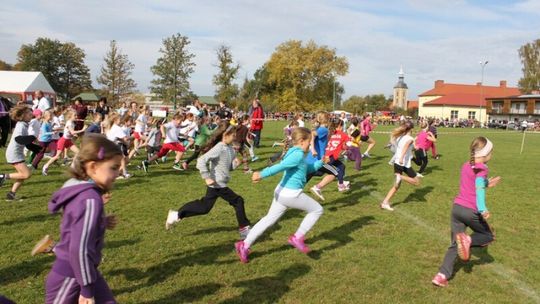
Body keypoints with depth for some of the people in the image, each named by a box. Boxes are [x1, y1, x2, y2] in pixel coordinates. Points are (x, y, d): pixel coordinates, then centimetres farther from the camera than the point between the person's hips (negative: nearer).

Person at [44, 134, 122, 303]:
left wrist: (102, 222, 2)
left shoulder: (82, 191, -1)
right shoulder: (90, 200, -28)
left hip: (83, 270, 9)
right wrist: (86, 289, -20)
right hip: (70, 277, -9)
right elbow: (79, 249, -29)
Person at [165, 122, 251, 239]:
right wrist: (206, 177, -27)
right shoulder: (219, 148, -20)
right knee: (238, 201, -3)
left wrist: (234, 164, -5)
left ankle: (176, 215, 25)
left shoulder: (230, 149, 7)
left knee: (204, 206, 16)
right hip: (218, 185, -9)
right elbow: (202, 161, -26)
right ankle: (244, 228, 13)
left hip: (218, 185, 9)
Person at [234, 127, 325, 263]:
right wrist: (262, 174, -36)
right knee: (317, 210, 9)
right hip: (291, 194, -9)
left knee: (268, 220, 15)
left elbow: (308, 169, 29)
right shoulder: (299, 155, -15)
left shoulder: (294, 152, 16)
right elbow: (280, 166, -29)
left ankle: (245, 245, 14)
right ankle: (298, 237, 12)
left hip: (282, 192, 9)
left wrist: (321, 162, 25)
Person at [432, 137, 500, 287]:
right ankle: (468, 239, -12)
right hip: (471, 211, -6)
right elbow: (479, 187, -24)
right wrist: (482, 210, -33)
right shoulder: (481, 169, -7)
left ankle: (442, 276, 2)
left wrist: (487, 184, 33)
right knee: (489, 236, 19)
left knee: (454, 245, 13)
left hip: (457, 207, 6)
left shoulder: (465, 166, 15)